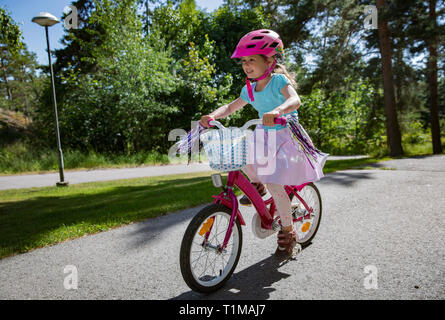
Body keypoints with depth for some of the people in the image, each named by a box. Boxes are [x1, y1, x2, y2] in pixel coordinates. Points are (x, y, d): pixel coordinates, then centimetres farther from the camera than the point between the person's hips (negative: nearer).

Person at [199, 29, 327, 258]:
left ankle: (288, 233, 3)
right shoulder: (249, 89, 5)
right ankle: (256, 184, 11)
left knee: (273, 182, -17)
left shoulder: (279, 80, -15)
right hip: (264, 136, 7)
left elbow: (295, 100, -32)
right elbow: (231, 107, 9)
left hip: (286, 136, -7)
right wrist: (213, 115, -11)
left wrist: (276, 111, -53)